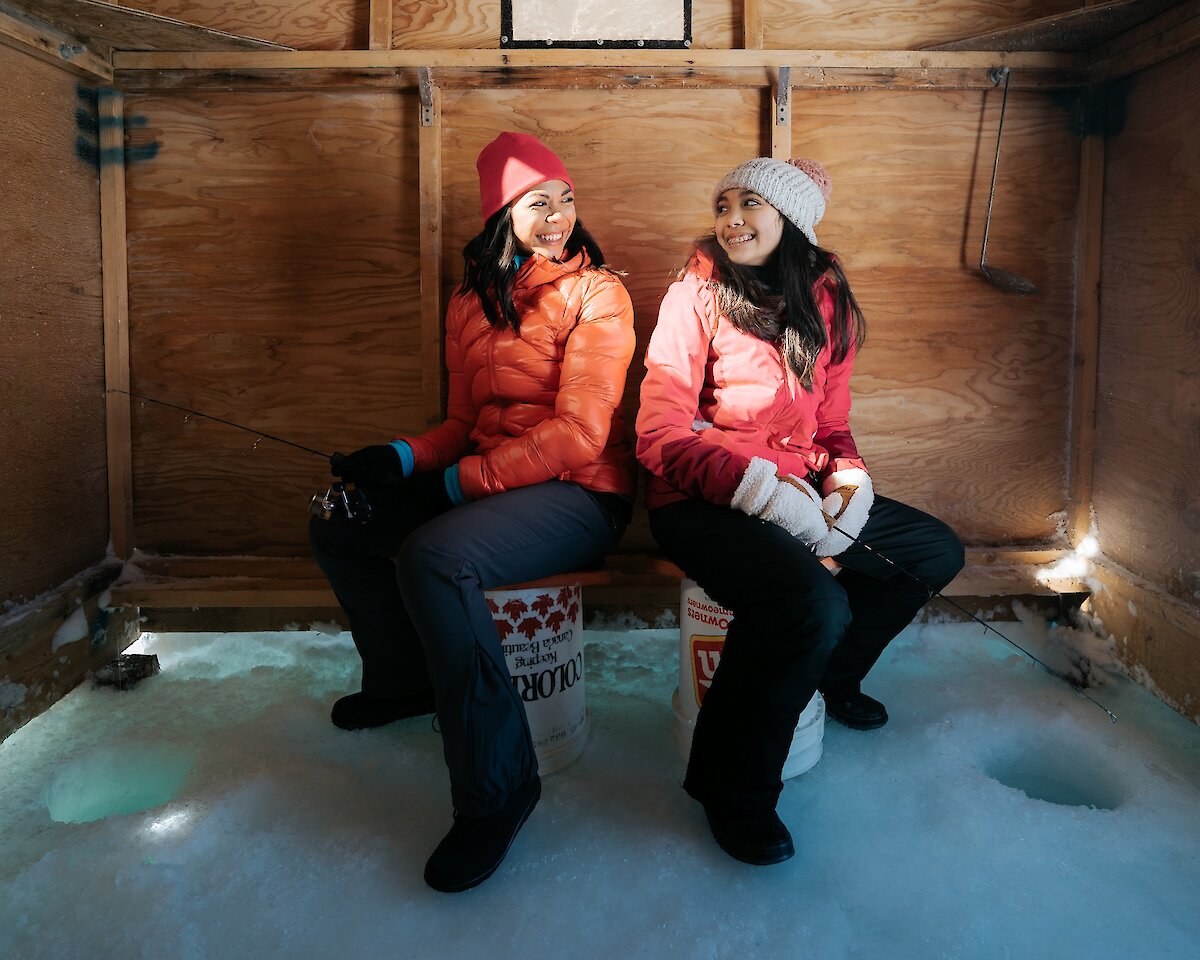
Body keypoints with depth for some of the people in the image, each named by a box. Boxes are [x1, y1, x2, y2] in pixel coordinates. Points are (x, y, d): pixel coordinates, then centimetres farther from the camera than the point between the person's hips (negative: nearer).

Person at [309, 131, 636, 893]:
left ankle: (496, 786, -19)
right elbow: (465, 423, 15)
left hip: (582, 495, -7)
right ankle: (407, 677, 30)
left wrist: (459, 481, -20)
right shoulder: (472, 304, 12)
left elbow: (578, 433, -17)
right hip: (486, 483, 8)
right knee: (339, 528, 8)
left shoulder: (596, 293, -8)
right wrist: (402, 458, -5)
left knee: (434, 556, -33)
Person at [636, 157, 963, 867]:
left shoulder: (827, 303, 11)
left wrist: (849, 475, -5)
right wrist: (758, 485, -25)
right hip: (703, 504, -7)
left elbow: (831, 421, 18)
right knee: (813, 603, -32)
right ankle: (732, 784, -6)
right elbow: (661, 435, -14)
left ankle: (832, 674, 32)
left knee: (937, 552, 10)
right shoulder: (696, 295, -6)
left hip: (799, 493, 7)